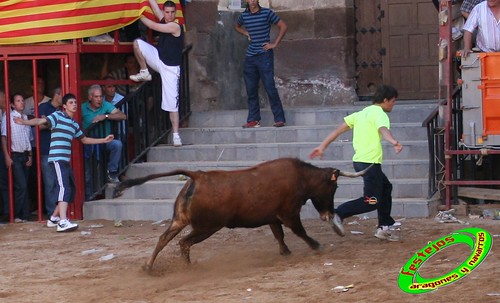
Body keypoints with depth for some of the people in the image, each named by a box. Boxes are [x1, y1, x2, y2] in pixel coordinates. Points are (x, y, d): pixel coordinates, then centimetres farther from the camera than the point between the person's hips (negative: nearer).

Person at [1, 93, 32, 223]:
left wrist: (30, 156, 7)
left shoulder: (26, 118, 13)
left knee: (24, 187, 6)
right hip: (15, 155, -6)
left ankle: (24, 215, 9)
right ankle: (17, 215, -3)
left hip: (25, 155, 6)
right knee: (21, 186, -12)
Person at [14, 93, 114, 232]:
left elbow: (84, 139, 33)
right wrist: (24, 122, -32)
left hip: (66, 161, 9)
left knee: (71, 190, 12)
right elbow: (41, 121, -15)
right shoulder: (57, 116, -1)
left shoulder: (74, 123, 21)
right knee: (64, 188, -20)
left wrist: (104, 140, 33)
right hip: (56, 160, -9)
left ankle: (54, 218, 25)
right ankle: (63, 222, -29)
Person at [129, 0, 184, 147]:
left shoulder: (175, 27, -17)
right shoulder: (163, 19, 3)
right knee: (137, 43, -11)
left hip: (170, 67, -6)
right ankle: (144, 73, 5)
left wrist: (140, 15, -6)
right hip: (158, 58, 6)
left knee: (172, 102, -7)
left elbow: (153, 26, -17)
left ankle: (176, 135, 0)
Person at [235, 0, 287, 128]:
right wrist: (247, 34, 11)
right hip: (250, 56, 5)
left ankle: (279, 119, -4)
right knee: (251, 89, 7)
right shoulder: (244, 15, 7)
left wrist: (274, 44, -7)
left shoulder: (267, 13, -6)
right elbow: (237, 27, 29)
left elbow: (283, 26, -2)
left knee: (270, 88, -9)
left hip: (265, 56, -5)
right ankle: (253, 120, 15)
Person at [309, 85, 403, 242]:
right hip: (370, 162, -10)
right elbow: (383, 130, -31)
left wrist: (322, 146, 16)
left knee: (386, 187, 23)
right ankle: (338, 214, -15)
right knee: (371, 202, -7)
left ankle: (384, 227, 24)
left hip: (359, 160, 10)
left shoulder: (362, 113, 19)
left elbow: (339, 129, 15)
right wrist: (394, 142, -51)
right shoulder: (379, 114, -7)